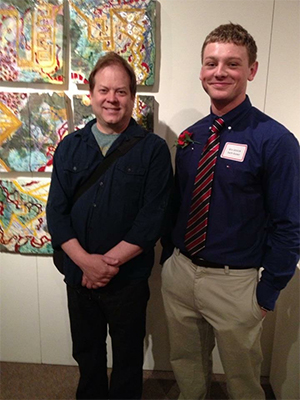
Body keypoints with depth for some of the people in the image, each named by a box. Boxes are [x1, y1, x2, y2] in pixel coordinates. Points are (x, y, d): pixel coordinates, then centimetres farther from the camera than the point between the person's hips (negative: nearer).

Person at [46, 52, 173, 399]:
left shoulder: (153, 149, -8)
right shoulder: (70, 147, 3)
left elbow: (154, 215, -13)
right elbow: (56, 211, -1)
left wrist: (111, 261, -16)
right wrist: (85, 261, -14)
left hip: (129, 279, -3)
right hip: (79, 275, 4)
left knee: (127, 357, 18)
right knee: (86, 353, 24)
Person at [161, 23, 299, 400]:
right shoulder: (190, 138, 3)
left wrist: (267, 294, -10)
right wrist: (167, 259, 9)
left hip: (234, 283, -4)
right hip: (178, 272, 5)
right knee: (186, 366, 26)